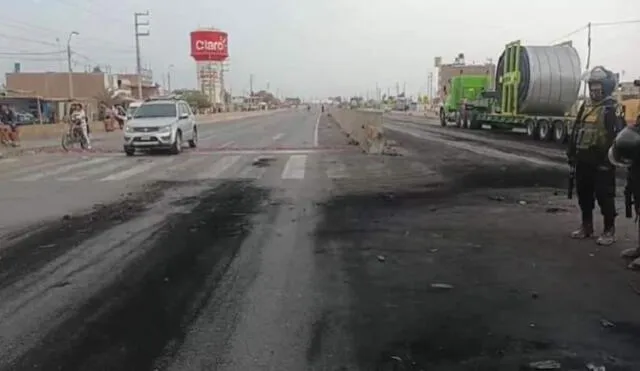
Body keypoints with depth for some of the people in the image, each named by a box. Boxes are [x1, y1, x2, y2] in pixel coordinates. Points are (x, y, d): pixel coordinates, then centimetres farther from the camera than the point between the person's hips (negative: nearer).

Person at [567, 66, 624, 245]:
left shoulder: (612, 108, -10)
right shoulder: (586, 106, 15)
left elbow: (616, 135, -18)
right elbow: (576, 130, 19)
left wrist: (609, 158, -23)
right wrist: (572, 153, 15)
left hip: (601, 161, -8)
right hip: (584, 159, 8)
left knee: (604, 195, -3)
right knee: (583, 193, 13)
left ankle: (609, 230, 8)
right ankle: (586, 226, 26)